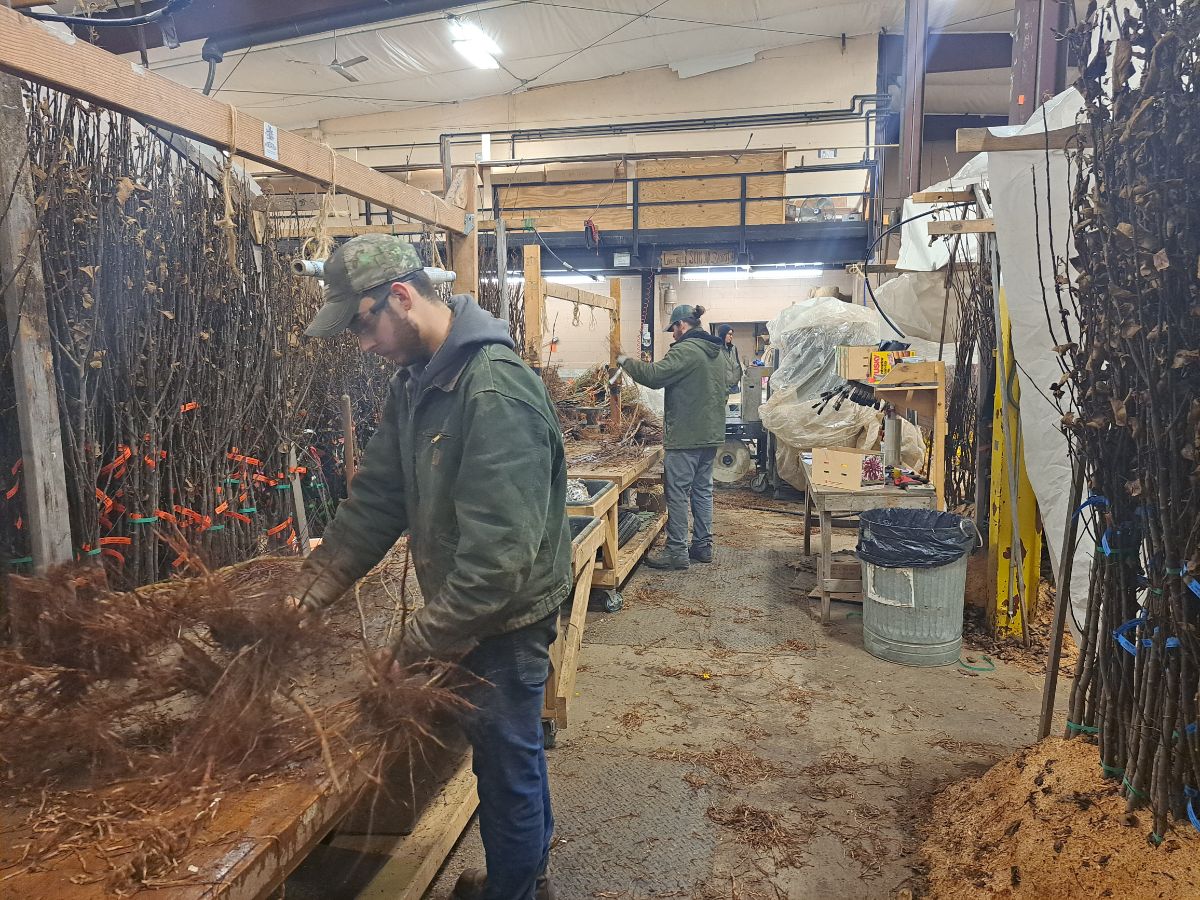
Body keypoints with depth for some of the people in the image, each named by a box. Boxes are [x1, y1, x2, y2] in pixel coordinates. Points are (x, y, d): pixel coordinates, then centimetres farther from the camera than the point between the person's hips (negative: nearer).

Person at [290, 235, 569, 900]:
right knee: (512, 751, 25)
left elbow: (498, 551, -31)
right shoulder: (415, 381, 4)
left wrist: (422, 641, -23)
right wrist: (314, 585, 1)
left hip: (504, 617, -9)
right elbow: (376, 497, 7)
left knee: (506, 765, 11)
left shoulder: (496, 390, -28)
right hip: (465, 611, 9)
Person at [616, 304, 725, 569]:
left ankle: (677, 551, 1)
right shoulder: (716, 352, 15)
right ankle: (703, 546, 22)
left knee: (677, 492, -3)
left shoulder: (686, 350, -16)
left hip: (686, 436, -9)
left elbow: (654, 375, -22)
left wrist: (625, 360, -9)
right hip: (711, 434, 9)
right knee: (702, 490, 15)